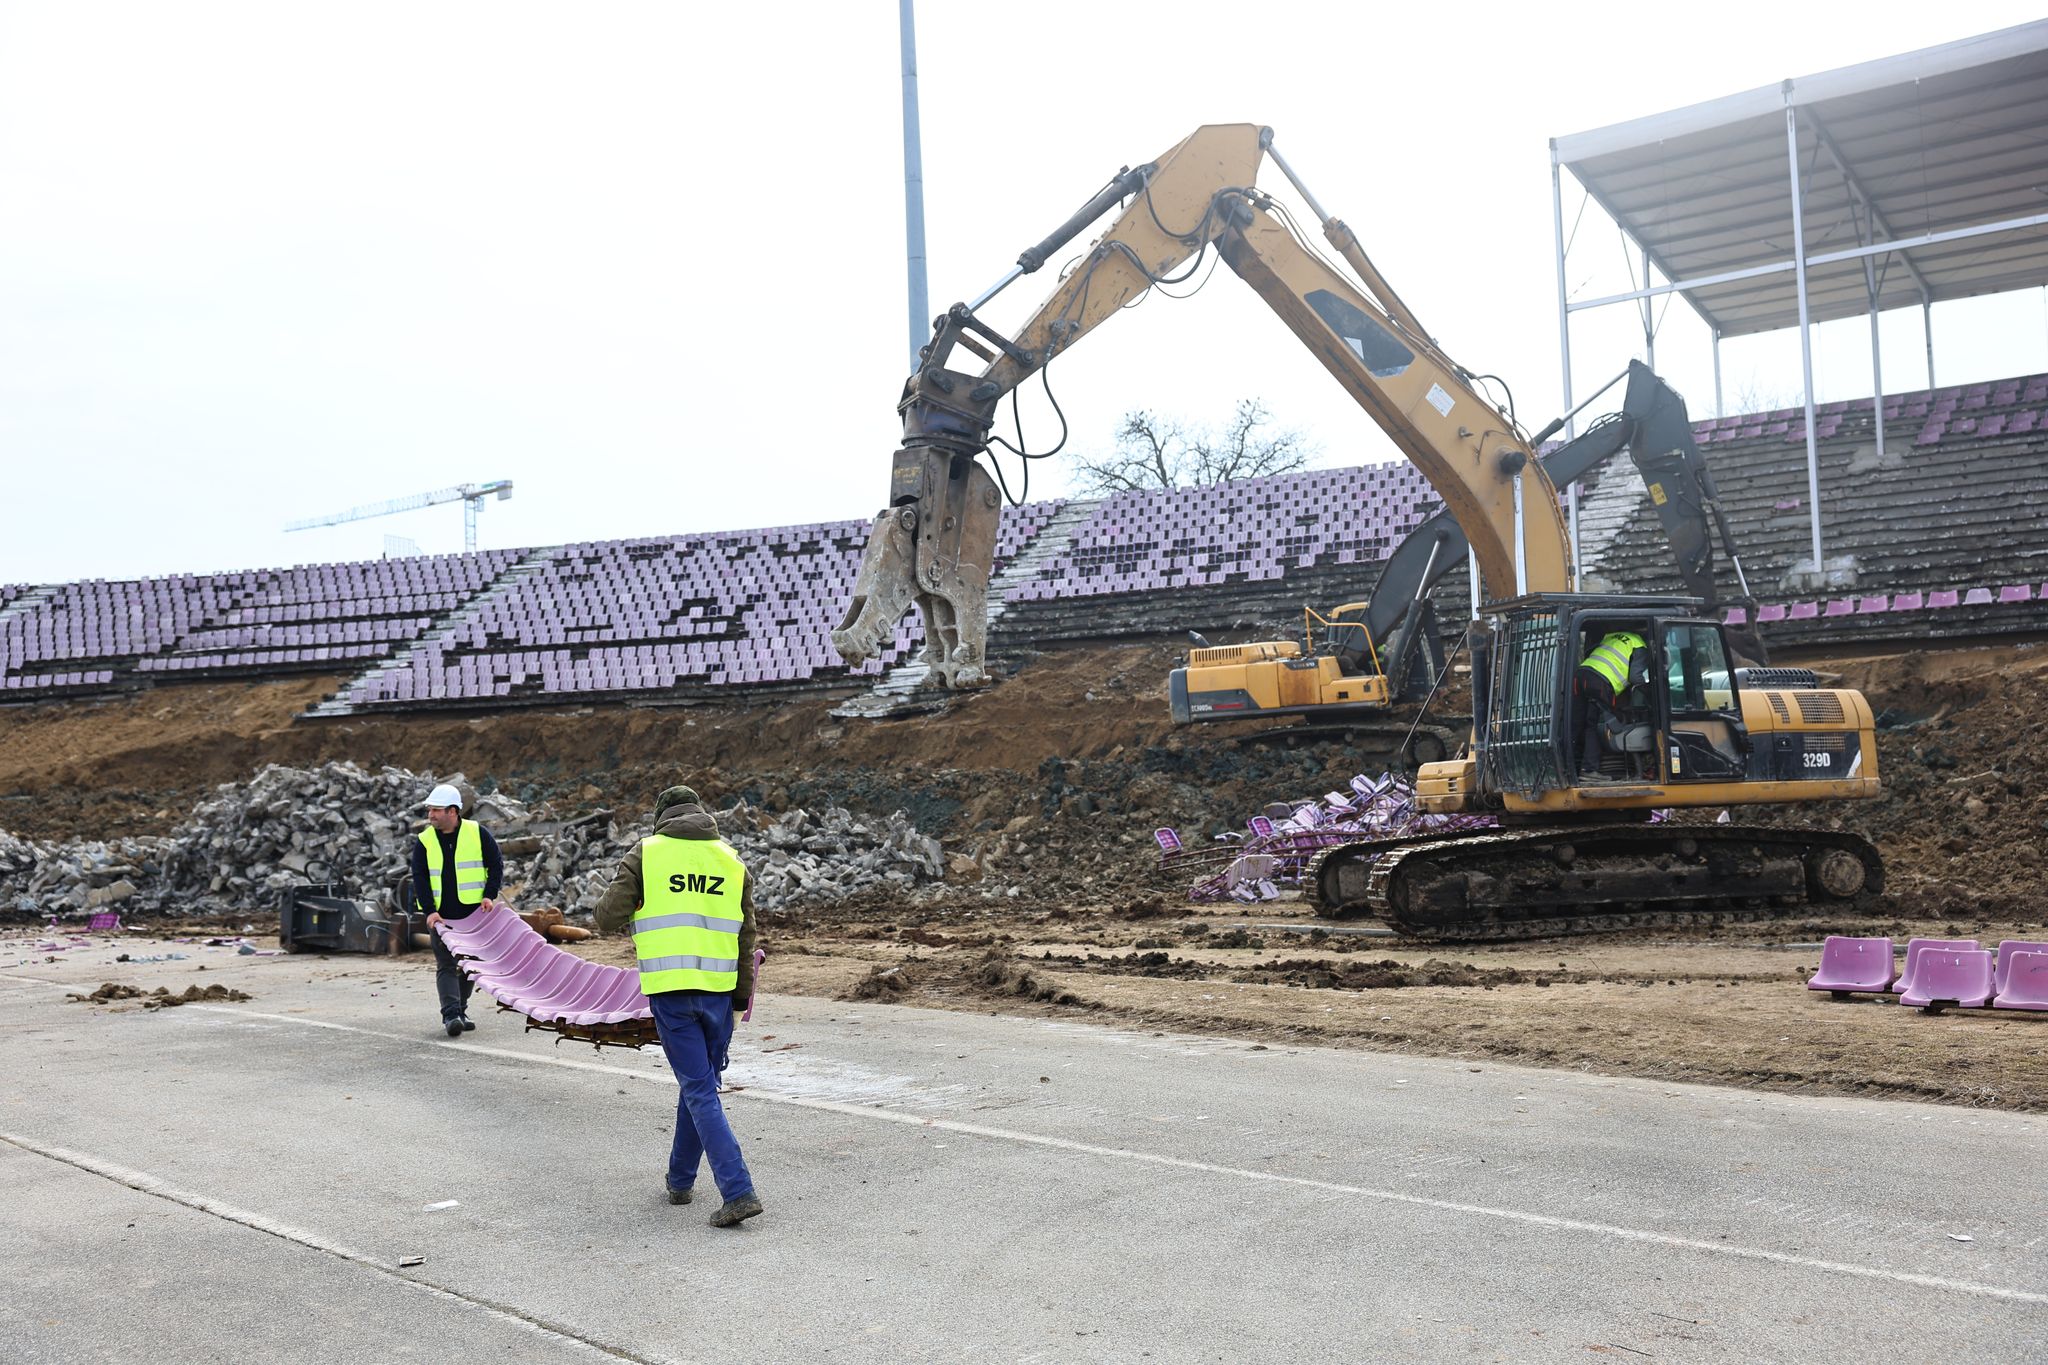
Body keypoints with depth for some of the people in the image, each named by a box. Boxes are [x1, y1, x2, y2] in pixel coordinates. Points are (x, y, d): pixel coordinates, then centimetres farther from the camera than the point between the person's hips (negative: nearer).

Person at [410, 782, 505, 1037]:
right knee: (446, 966, -9)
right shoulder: (424, 841, 1)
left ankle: (460, 1010, 23)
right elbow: (420, 878, -2)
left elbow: (496, 865, 3)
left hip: (474, 912, 1)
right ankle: (451, 1015, -15)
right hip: (441, 916, 0)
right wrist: (429, 910, -14)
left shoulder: (477, 833, -1)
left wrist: (489, 895, -10)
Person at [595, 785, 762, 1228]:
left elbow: (607, 919, -5)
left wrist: (634, 906, 17)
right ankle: (680, 1180, 32)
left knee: (700, 1091, -2)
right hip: (718, 991, 3)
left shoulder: (644, 855, 1)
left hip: (669, 991, -3)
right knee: (700, 1085, 19)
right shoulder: (731, 860, 10)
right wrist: (742, 996, 18)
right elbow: (746, 937, 11)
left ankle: (738, 1192, -10)